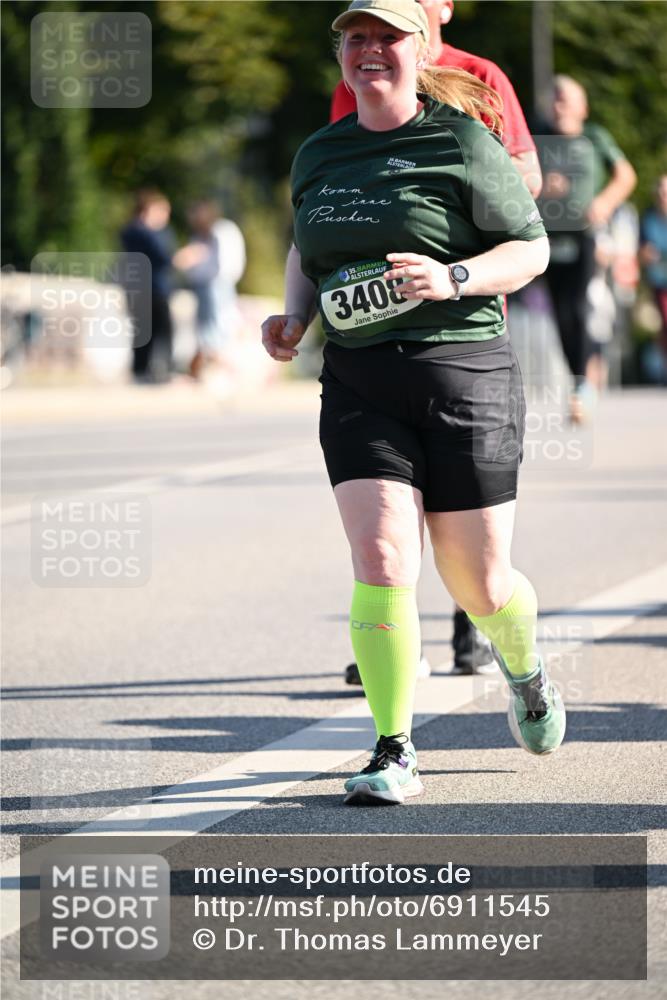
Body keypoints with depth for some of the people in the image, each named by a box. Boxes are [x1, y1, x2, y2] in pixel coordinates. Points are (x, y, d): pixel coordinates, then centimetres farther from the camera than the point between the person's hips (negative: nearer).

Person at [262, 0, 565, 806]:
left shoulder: (462, 143, -4)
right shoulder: (318, 156, 11)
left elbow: (532, 249, -1)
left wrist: (453, 279, -17)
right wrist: (295, 317, 8)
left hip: (463, 374, -3)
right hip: (357, 384, 3)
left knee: (478, 583, 5)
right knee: (380, 560, -15)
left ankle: (525, 669, 40)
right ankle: (394, 754, -8)